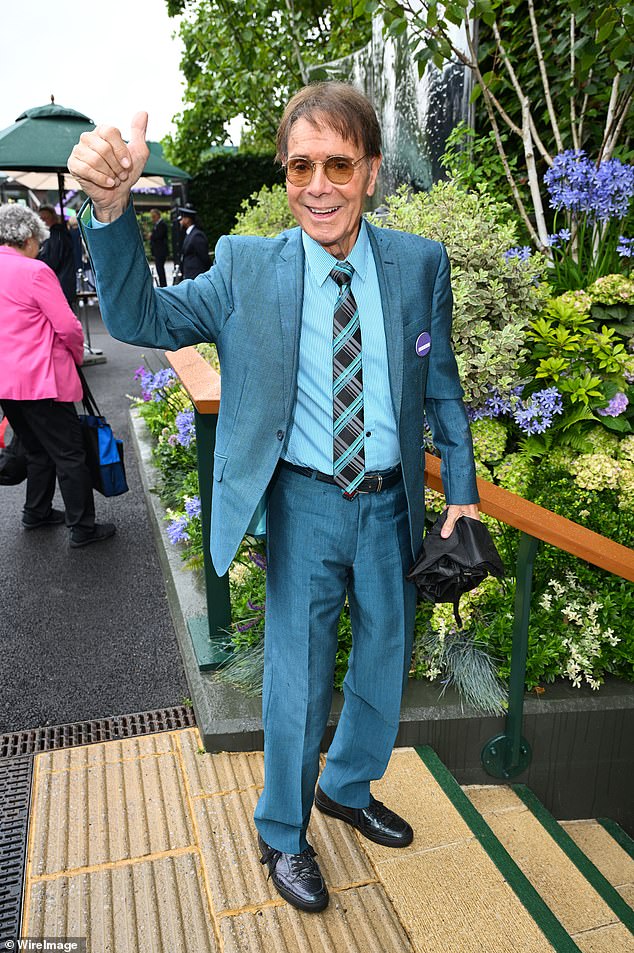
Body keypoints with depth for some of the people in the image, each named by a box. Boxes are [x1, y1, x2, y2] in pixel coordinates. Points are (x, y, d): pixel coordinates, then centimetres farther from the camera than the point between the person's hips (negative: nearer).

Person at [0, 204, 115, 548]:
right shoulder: (34, 271, -14)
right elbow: (66, 326, -15)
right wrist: (78, 353, 5)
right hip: (40, 379, -8)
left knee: (38, 450, 22)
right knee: (69, 454, 1)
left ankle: (37, 513, 34)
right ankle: (83, 528, 7)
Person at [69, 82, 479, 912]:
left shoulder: (420, 265, -2)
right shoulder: (247, 269, -6)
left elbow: (442, 385, 4)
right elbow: (140, 319, -9)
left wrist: (462, 491, 3)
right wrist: (112, 207, -25)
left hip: (392, 502, 3)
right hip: (306, 505, -2)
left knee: (385, 662, 20)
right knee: (298, 676, 10)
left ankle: (348, 788, 50)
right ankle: (282, 835, 38)